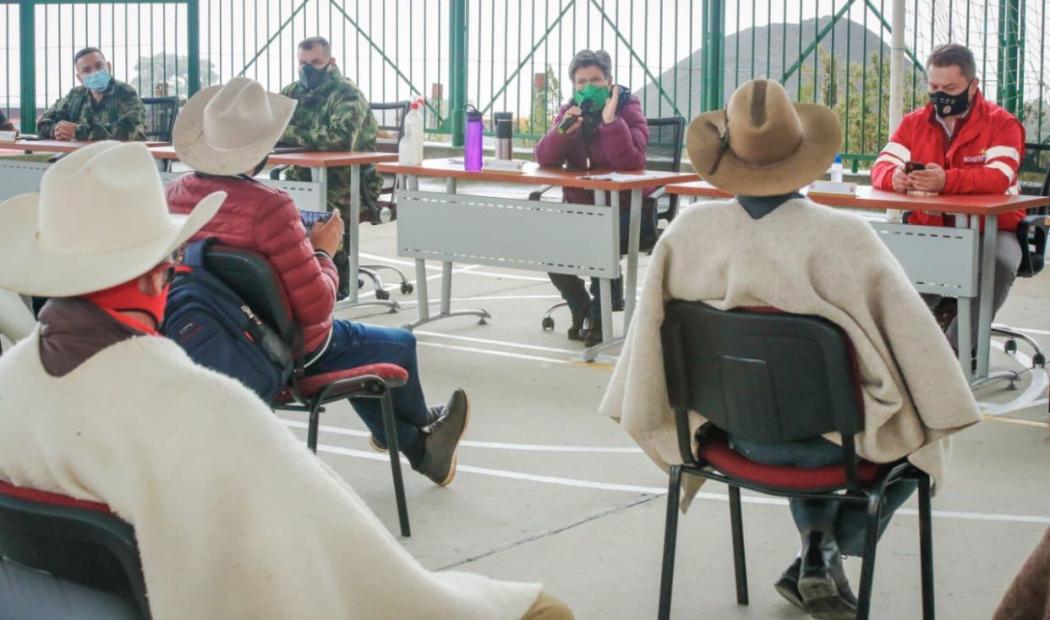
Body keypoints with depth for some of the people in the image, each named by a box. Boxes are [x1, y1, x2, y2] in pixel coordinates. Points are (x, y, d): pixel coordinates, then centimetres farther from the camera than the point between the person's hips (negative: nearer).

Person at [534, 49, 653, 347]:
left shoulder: (628, 110, -7)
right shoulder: (570, 111, 7)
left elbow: (631, 163, -23)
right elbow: (545, 159, -5)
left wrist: (610, 121, -30)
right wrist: (562, 130, -22)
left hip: (625, 208, -5)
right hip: (580, 207, 5)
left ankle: (600, 316, -7)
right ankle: (580, 308, 5)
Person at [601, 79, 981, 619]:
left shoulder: (688, 230, -14)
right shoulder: (843, 236, -23)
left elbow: (650, 331, -3)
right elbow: (912, 333, -15)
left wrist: (654, 426, 11)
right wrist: (938, 422, 1)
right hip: (829, 437, -4)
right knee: (915, 437, 28)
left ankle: (817, 537, 22)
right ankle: (825, 553, 16)